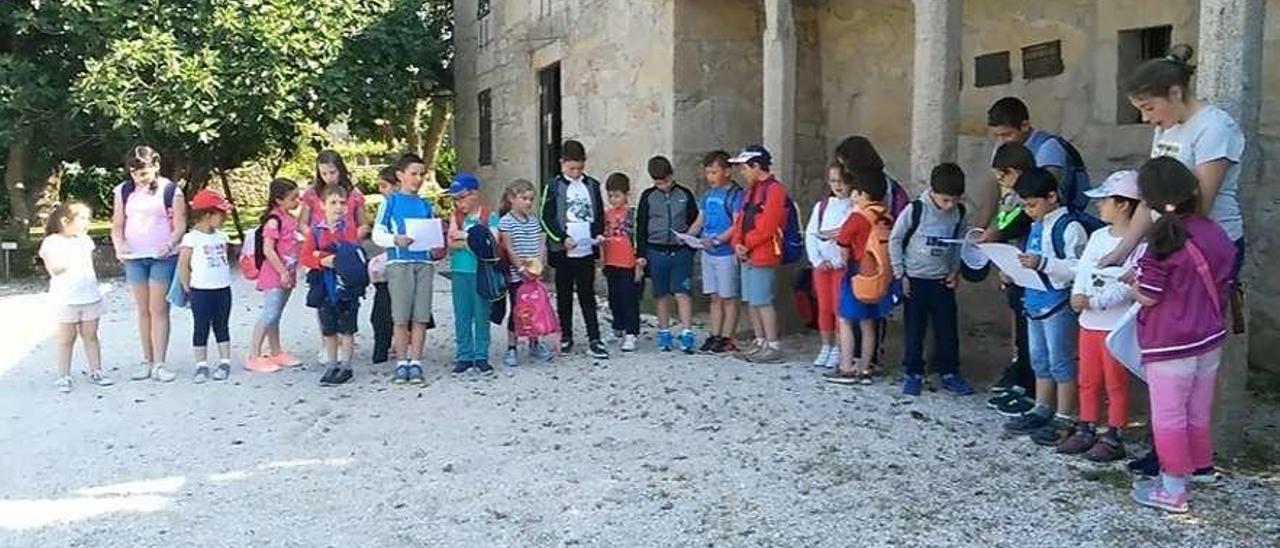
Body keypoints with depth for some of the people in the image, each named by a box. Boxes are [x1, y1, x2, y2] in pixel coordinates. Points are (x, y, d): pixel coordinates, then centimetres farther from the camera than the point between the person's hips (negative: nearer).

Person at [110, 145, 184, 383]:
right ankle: (147, 361, 16)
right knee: (143, 310, 9)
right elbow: (117, 225, 8)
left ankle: (159, 364, -2)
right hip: (134, 258, 4)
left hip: (163, 258, -4)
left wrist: (170, 244, -23)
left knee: (159, 310, -4)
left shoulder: (170, 190, -4)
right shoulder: (123, 191, 7)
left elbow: (180, 225, -5)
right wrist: (119, 245, -11)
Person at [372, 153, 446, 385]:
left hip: (424, 263, 3)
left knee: (420, 318, 0)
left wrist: (436, 250, 1)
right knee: (401, 317, -2)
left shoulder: (425, 205, 16)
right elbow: (377, 234, 1)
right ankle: (402, 364, 6)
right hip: (399, 262, -3)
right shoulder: (391, 201, 6)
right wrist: (396, 239, -17)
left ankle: (415, 363, 6)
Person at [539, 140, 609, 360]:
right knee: (564, 295, 8)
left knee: (587, 295, 5)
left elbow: (599, 214, 15)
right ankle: (566, 336, 18)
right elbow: (546, 217, -4)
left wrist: (599, 233, -3)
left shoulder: (592, 185, 8)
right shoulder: (553, 186, -2)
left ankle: (594, 339, 6)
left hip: (587, 251, 2)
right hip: (563, 251, -2)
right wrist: (562, 238, -14)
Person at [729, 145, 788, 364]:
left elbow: (767, 226, -18)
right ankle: (760, 343, 20)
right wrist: (738, 243, 1)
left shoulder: (774, 189, -11)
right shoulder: (752, 189, 18)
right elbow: (741, 219, 17)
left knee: (763, 301, -8)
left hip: (764, 255, -9)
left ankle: (773, 347, -3)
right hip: (747, 255, 9)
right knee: (751, 301, 12)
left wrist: (747, 244, -11)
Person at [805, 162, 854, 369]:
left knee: (839, 307, -2)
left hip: (842, 264, -4)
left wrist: (836, 262, -14)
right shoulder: (821, 206, 9)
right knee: (823, 307, 8)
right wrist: (817, 260, -5)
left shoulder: (854, 207, -6)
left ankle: (838, 349, 7)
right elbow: (810, 234, 6)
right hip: (821, 264, 4)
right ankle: (826, 346, 18)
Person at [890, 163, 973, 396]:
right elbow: (895, 240, -7)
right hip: (915, 280, -3)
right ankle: (913, 374, 14)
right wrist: (900, 273, -7)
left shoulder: (959, 214, -3)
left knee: (948, 329, 7)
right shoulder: (915, 210, -15)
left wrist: (956, 271, 1)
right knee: (914, 330, 4)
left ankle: (949, 373, 19)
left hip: (943, 281, 3)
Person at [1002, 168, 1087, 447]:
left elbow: (1079, 268, -22)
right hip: (1035, 303, 9)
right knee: (1040, 361, 17)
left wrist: (1042, 263, -27)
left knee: (1061, 363, 0)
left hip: (1059, 306, -9)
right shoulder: (1036, 226, 12)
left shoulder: (1069, 227, -14)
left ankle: (1065, 419, 8)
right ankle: (1042, 410, 29)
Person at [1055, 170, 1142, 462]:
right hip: (1089, 321, 8)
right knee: (1087, 380, 15)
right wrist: (1077, 294, -8)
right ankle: (1086, 431, 26)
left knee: (1115, 383, 4)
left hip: (1117, 325, -8)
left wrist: (1093, 301, -22)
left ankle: (1113, 438, 13)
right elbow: (1083, 269, 9)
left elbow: (1127, 286, -21)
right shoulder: (1098, 236, 10)